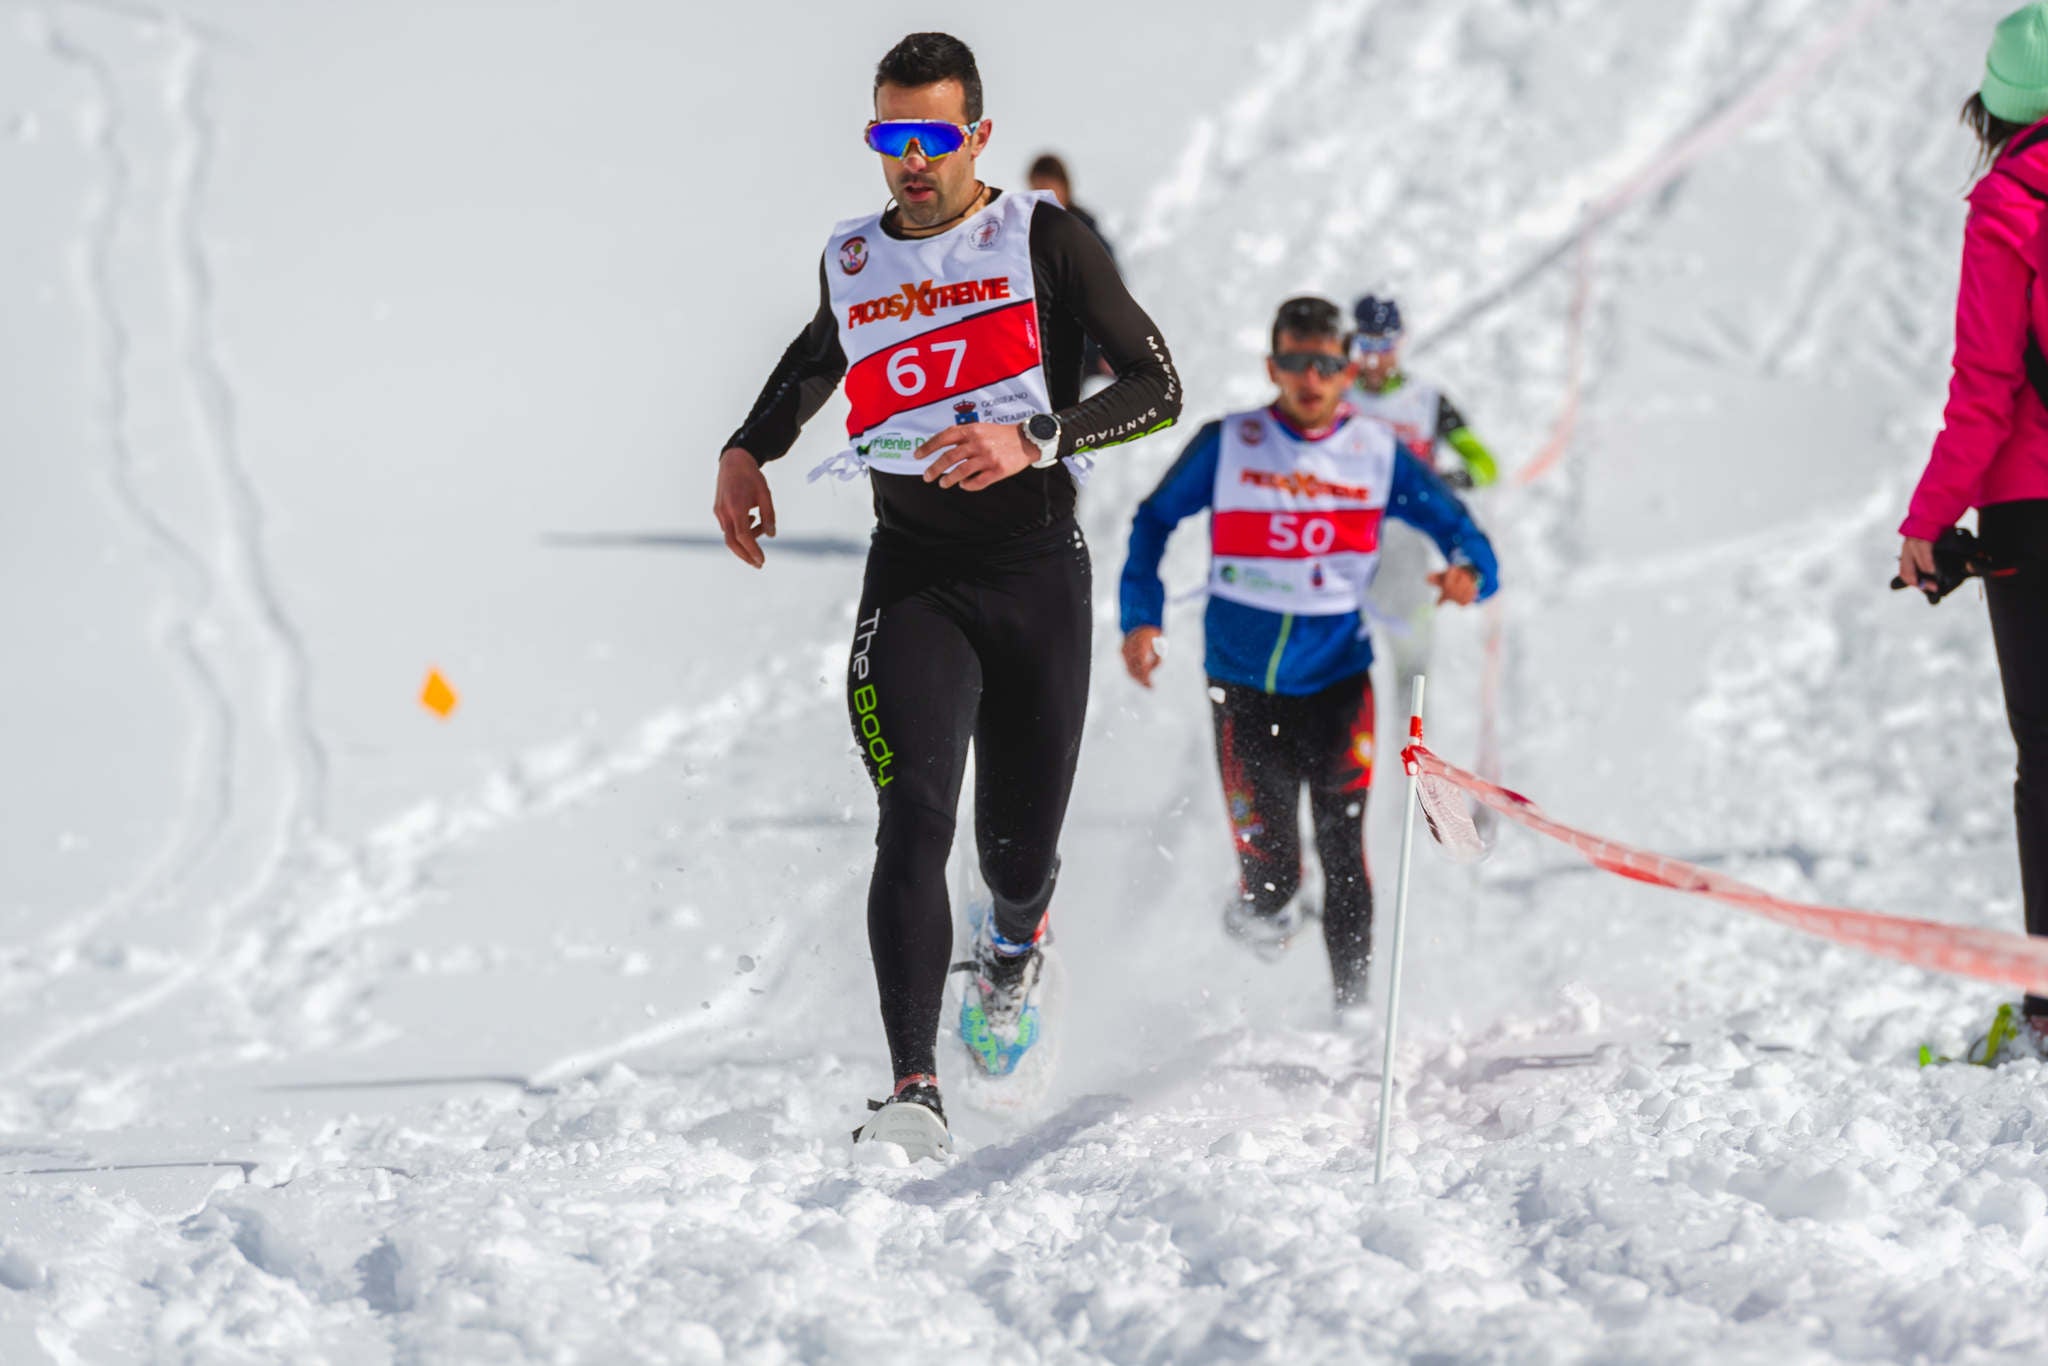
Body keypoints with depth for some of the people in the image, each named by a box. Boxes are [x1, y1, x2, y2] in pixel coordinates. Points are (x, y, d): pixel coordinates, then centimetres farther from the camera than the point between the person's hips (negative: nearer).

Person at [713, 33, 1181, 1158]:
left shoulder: (1040, 238, -3)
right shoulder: (851, 261, 9)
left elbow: (1156, 386, -8)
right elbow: (817, 359, 33)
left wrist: (1033, 441, -23)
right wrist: (749, 451, 16)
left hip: (1038, 569, -1)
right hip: (913, 577, 1)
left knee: (1017, 849, 7)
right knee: (914, 818, -20)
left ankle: (1013, 944, 47)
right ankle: (914, 1096, -28)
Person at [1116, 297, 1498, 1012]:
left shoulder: (1378, 455, 2)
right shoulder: (1227, 445, -1)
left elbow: (1460, 528, 6)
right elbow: (1153, 523, 9)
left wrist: (1468, 571, -18)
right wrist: (1142, 617, -4)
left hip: (1337, 681, 0)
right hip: (1244, 685, 0)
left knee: (1341, 851, -10)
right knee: (1268, 866, -1)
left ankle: (1354, 1010, -3)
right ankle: (1264, 911, 34)